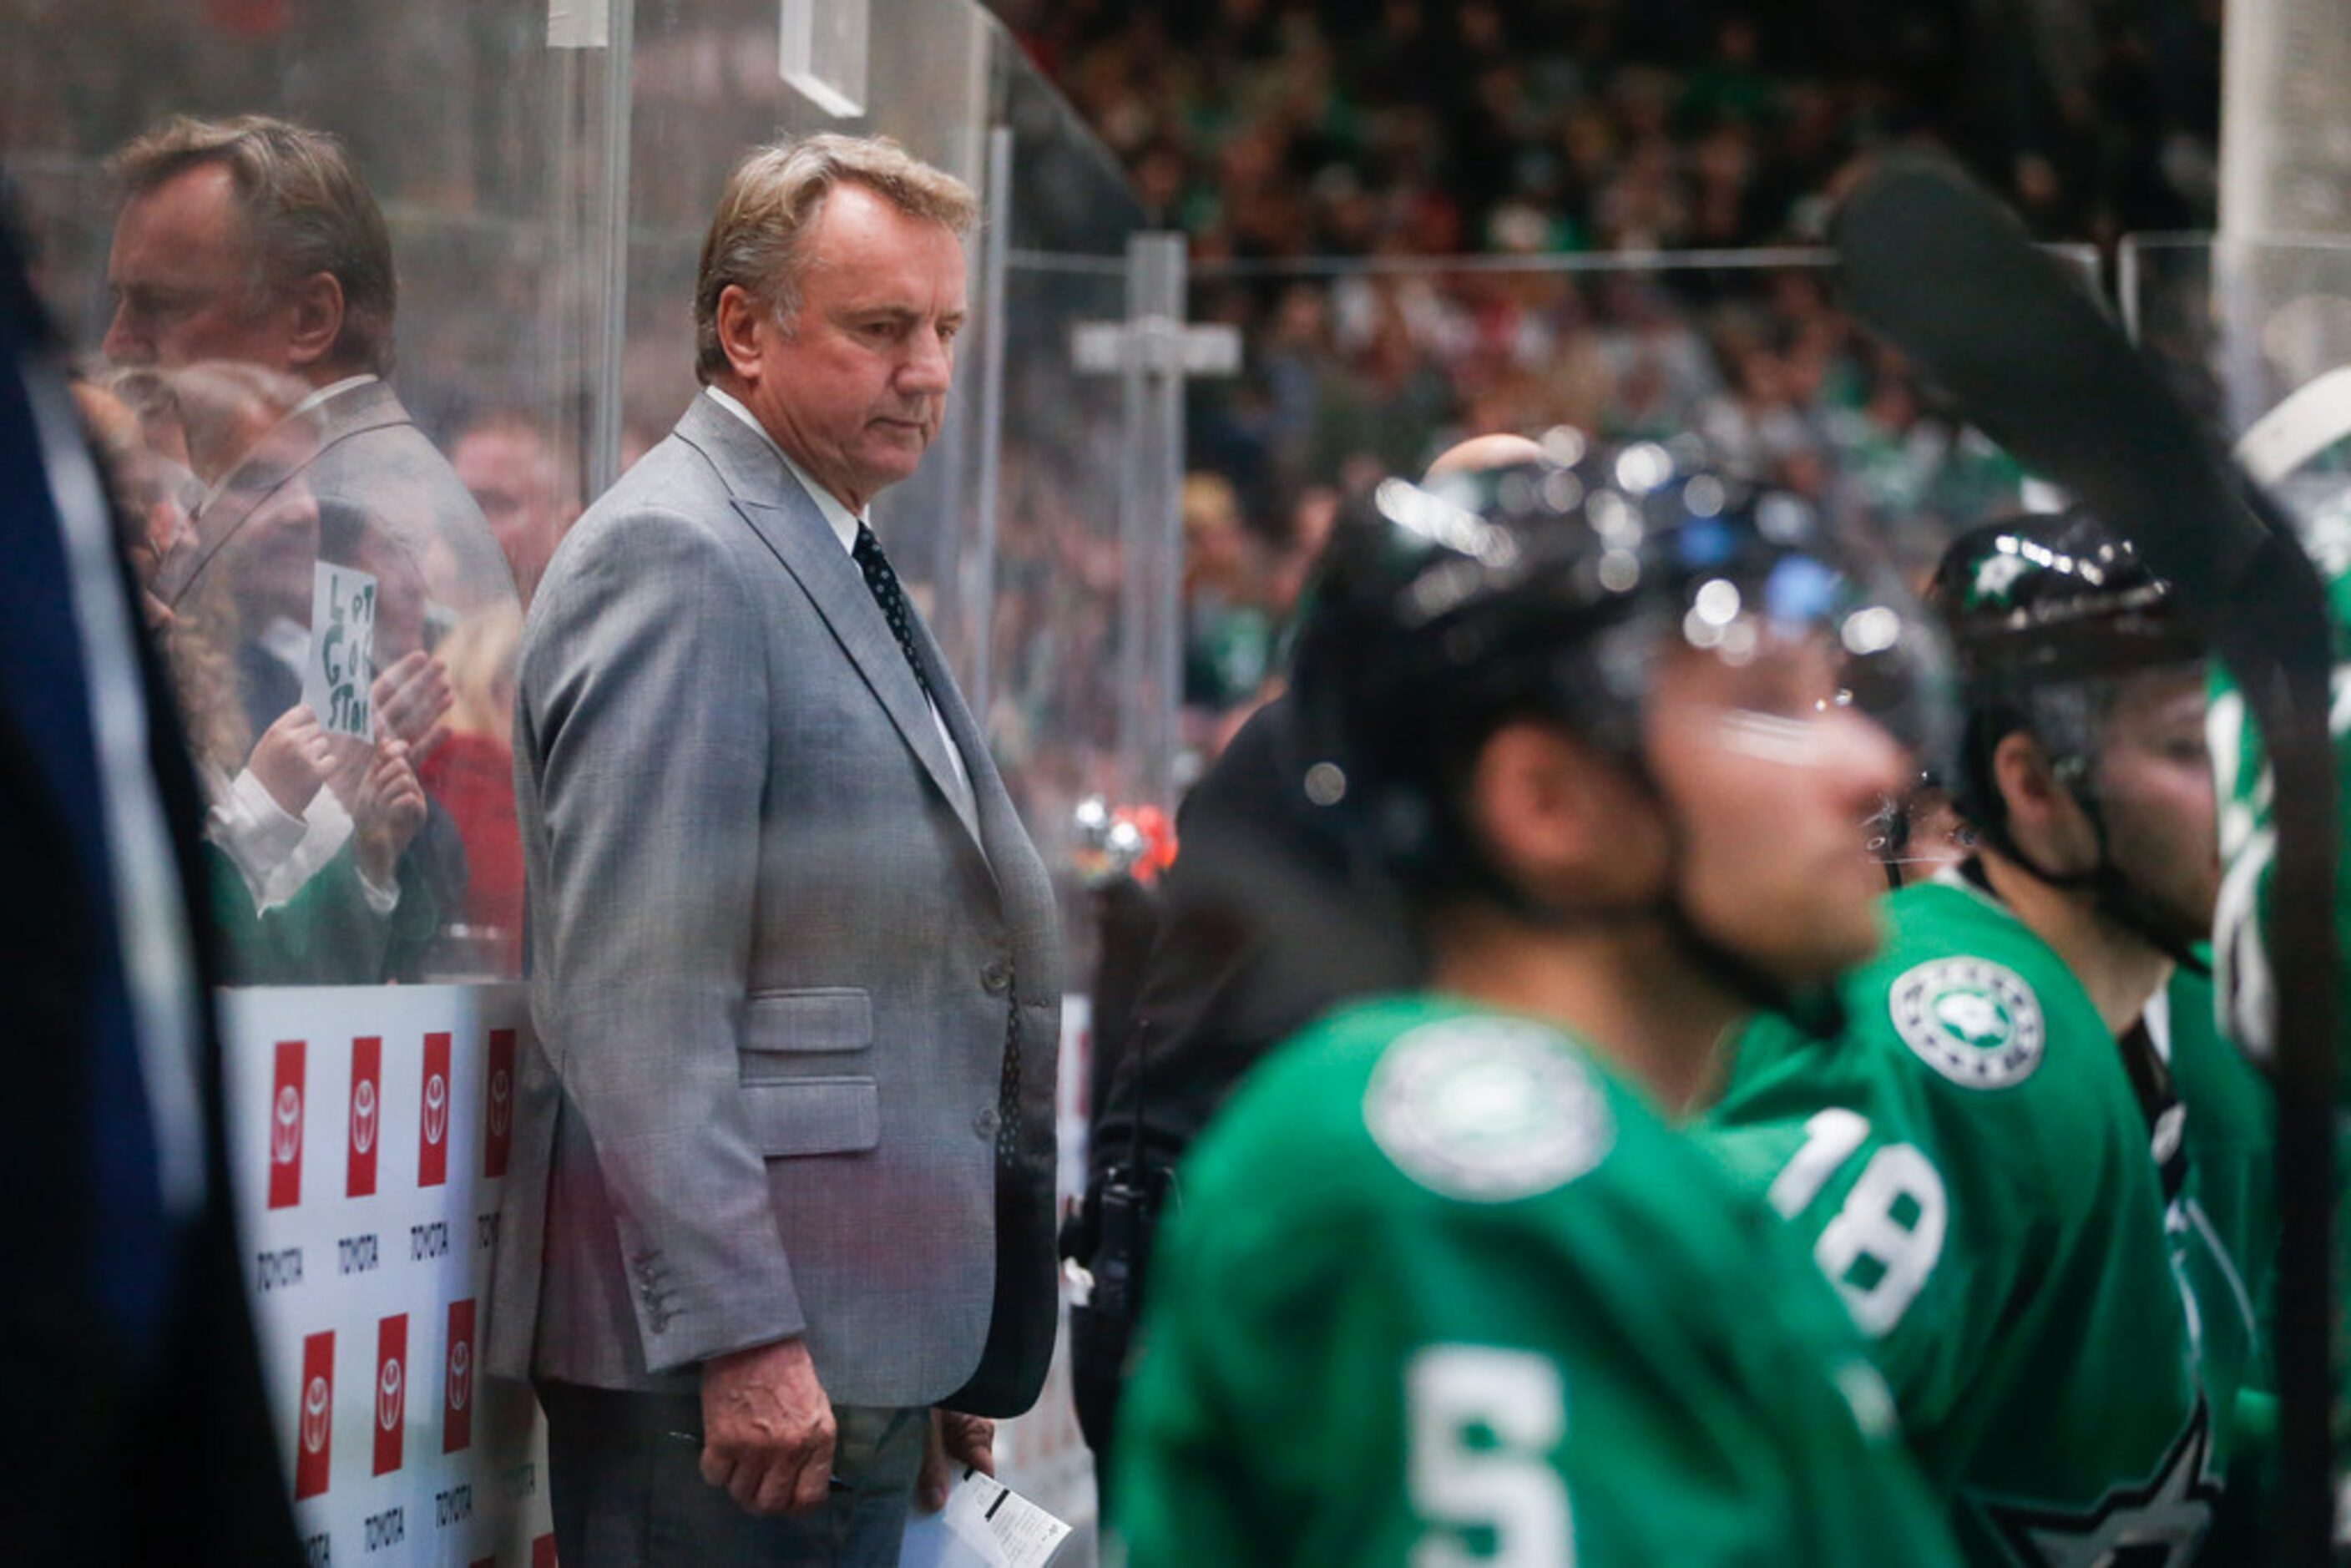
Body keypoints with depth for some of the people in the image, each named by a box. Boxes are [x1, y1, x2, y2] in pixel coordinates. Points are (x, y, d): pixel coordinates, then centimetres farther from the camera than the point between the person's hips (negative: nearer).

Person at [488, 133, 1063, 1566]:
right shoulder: (675, 559, -11)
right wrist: (741, 1336, -22)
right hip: (742, 1340, -9)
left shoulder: (833, 562, 19)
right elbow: (641, 1000, -18)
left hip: (858, 1330, 9)